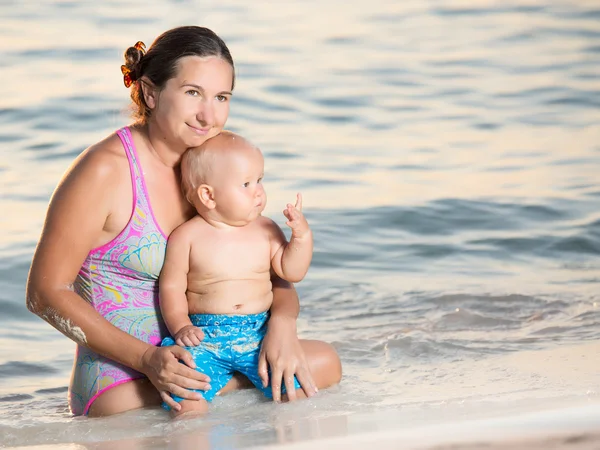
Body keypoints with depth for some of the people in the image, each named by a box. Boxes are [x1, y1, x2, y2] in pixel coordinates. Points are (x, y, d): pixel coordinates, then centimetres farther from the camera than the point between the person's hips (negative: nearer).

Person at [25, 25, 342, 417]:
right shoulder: (105, 171, -16)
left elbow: (275, 277, 8)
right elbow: (46, 293, -14)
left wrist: (281, 325, -17)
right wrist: (148, 359, -22)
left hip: (188, 357, 7)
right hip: (120, 377, -7)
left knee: (324, 363, -6)